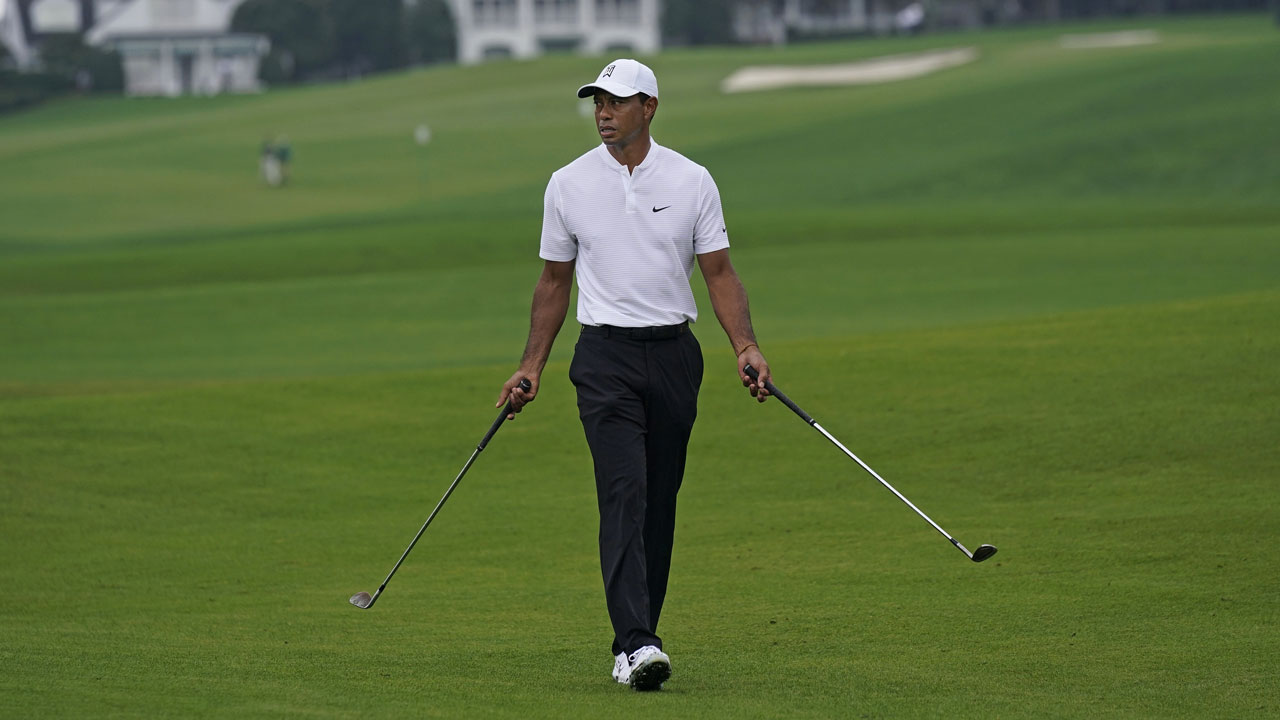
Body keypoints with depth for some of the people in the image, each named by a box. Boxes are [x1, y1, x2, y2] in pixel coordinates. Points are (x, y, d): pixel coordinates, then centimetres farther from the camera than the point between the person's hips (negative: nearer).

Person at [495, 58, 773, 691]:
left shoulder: (691, 181, 3)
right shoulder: (568, 186, 4)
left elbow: (719, 272, 4)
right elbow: (555, 281, 12)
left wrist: (746, 347, -10)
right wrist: (531, 366, 7)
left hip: (674, 354, 2)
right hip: (606, 356, -2)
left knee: (660, 500, 5)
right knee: (625, 492, -16)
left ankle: (638, 640, 14)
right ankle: (635, 644, -26)